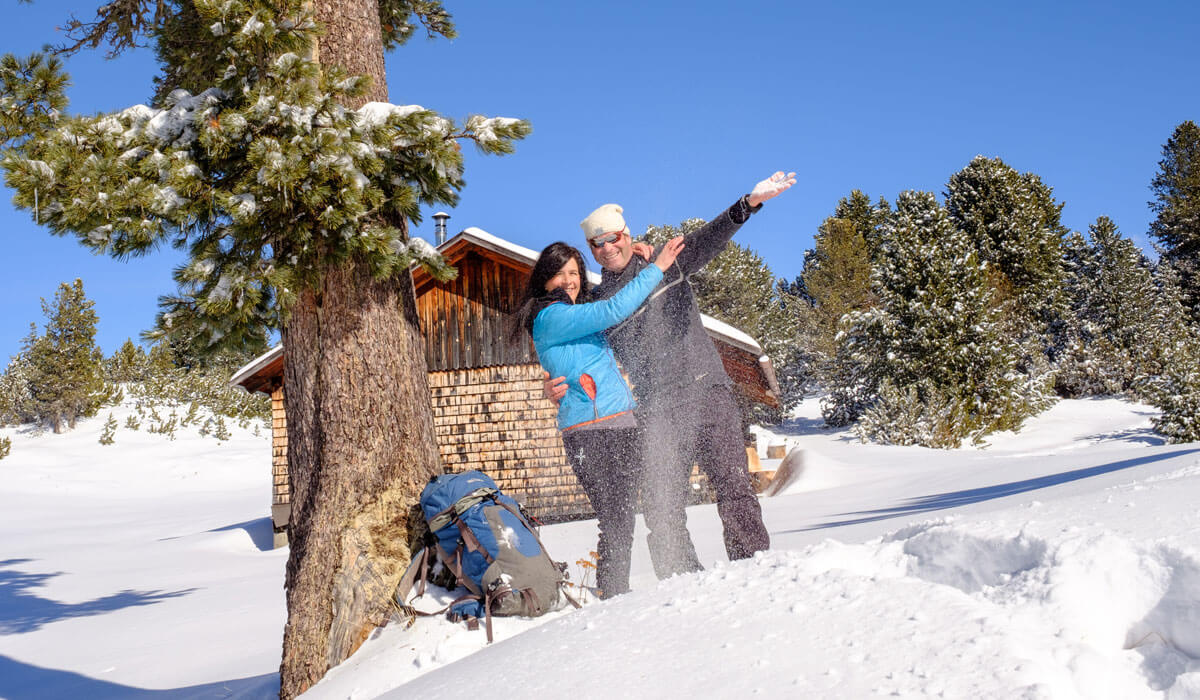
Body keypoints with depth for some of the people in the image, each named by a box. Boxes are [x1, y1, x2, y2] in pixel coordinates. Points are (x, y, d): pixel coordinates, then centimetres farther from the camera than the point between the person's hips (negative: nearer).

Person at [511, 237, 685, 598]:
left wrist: (636, 265, 24)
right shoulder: (551, 317, -7)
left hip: (622, 426, 9)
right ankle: (610, 596, -7)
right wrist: (657, 268, -10)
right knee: (615, 521, -12)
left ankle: (618, 595, 12)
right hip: (592, 432, -9)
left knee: (621, 520, 7)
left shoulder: (576, 317, 22)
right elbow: (614, 310, -16)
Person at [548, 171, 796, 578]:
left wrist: (749, 203, -22)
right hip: (655, 411, 2)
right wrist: (559, 385, -2)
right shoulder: (597, 302, 17)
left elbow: (708, 241, -5)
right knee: (659, 505, -4)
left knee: (731, 483, -9)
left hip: (704, 390, -2)